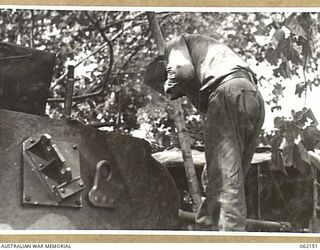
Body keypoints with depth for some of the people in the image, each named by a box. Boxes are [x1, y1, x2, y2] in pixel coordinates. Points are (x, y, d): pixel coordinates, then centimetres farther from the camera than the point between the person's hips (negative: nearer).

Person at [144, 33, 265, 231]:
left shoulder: (175, 44, 19)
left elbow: (183, 71, -5)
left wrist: (170, 87, 12)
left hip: (228, 90, -9)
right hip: (255, 96, 9)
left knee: (223, 175, -12)